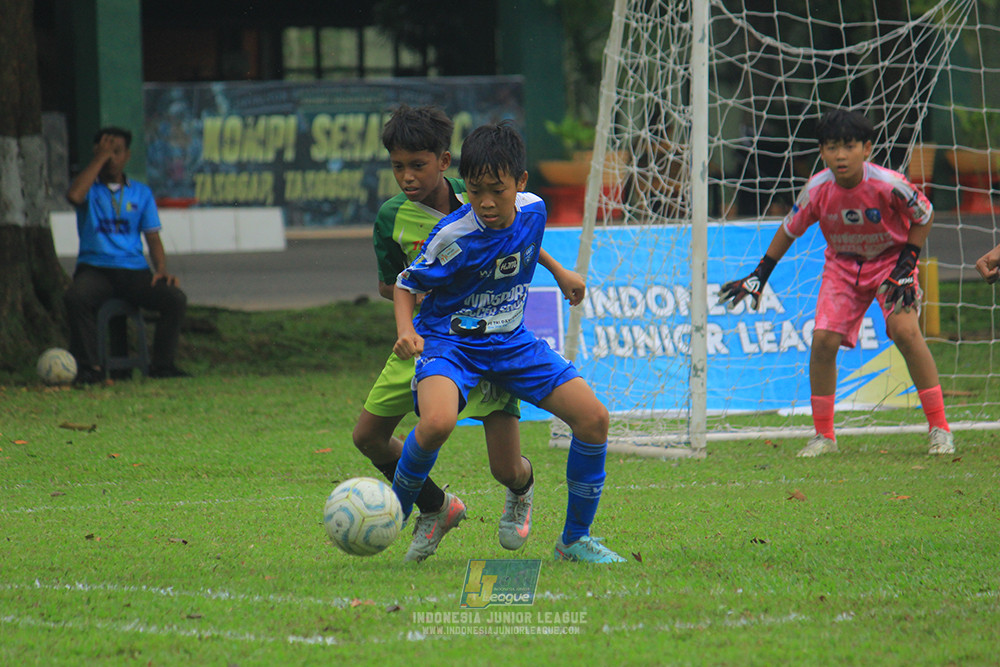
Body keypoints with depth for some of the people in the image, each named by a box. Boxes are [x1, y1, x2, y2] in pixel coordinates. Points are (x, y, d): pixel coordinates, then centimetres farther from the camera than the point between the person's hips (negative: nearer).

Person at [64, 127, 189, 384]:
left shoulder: (141, 192, 17)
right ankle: (88, 367, -25)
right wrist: (100, 158, -10)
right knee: (75, 297, -36)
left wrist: (161, 269, -6)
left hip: (134, 270, 2)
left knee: (176, 299, -24)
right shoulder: (89, 187, 9)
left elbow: (152, 237, 13)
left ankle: (163, 364, -12)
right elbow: (74, 196, -17)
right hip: (95, 269, -2)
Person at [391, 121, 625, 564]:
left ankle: (575, 539, 9)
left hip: (510, 341, 5)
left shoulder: (533, 211, -7)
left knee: (593, 418, -9)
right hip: (449, 340, -5)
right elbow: (407, 284, -9)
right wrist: (406, 334, -25)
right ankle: (391, 518, -8)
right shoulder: (453, 235, -23)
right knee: (437, 422, -36)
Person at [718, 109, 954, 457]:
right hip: (843, 265, 3)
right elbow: (789, 229, -1)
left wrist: (907, 265, -15)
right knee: (823, 339, -11)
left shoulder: (888, 185, -28)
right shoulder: (816, 190, -19)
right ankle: (824, 435, 6)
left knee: (905, 330, -24)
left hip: (891, 259, -3)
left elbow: (923, 216, -9)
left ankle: (940, 429, -14)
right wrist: (759, 276, 1)